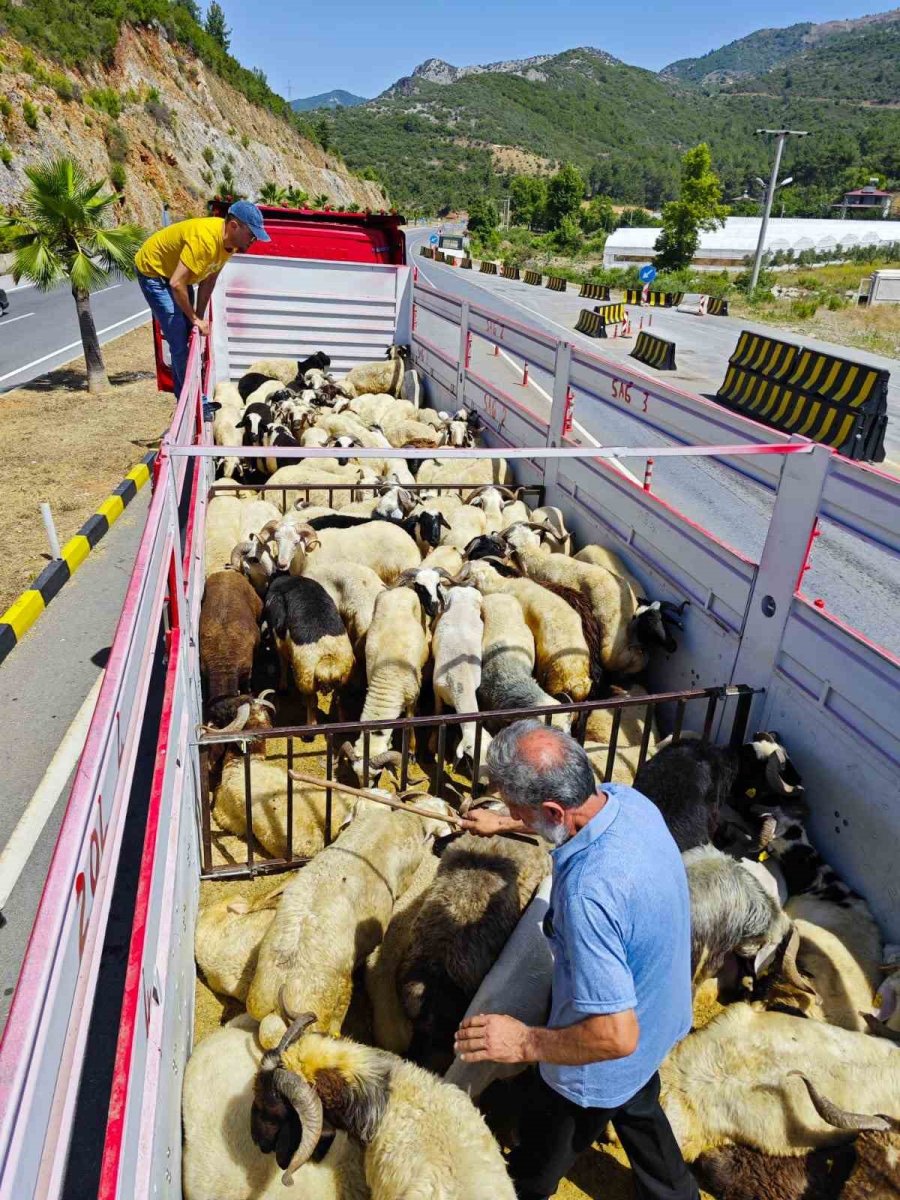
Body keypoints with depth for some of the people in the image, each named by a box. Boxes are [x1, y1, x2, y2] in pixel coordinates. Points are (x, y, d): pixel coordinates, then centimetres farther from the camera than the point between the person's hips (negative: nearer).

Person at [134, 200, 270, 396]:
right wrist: (195, 318, -25)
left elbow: (209, 278, -1)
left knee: (190, 336, 10)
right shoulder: (204, 239, -37)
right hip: (152, 270, -8)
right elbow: (177, 284, -38)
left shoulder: (230, 240, -11)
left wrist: (199, 316, -5)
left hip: (177, 271, 8)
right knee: (179, 340, -14)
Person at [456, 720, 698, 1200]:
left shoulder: (589, 894, -45)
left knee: (539, 1160, 26)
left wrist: (524, 1043, -26)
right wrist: (502, 824, 17)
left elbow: (614, 1036, -38)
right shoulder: (626, 798, -20)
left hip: (603, 1067, -7)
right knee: (639, 1112, 37)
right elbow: (573, 817, 6)